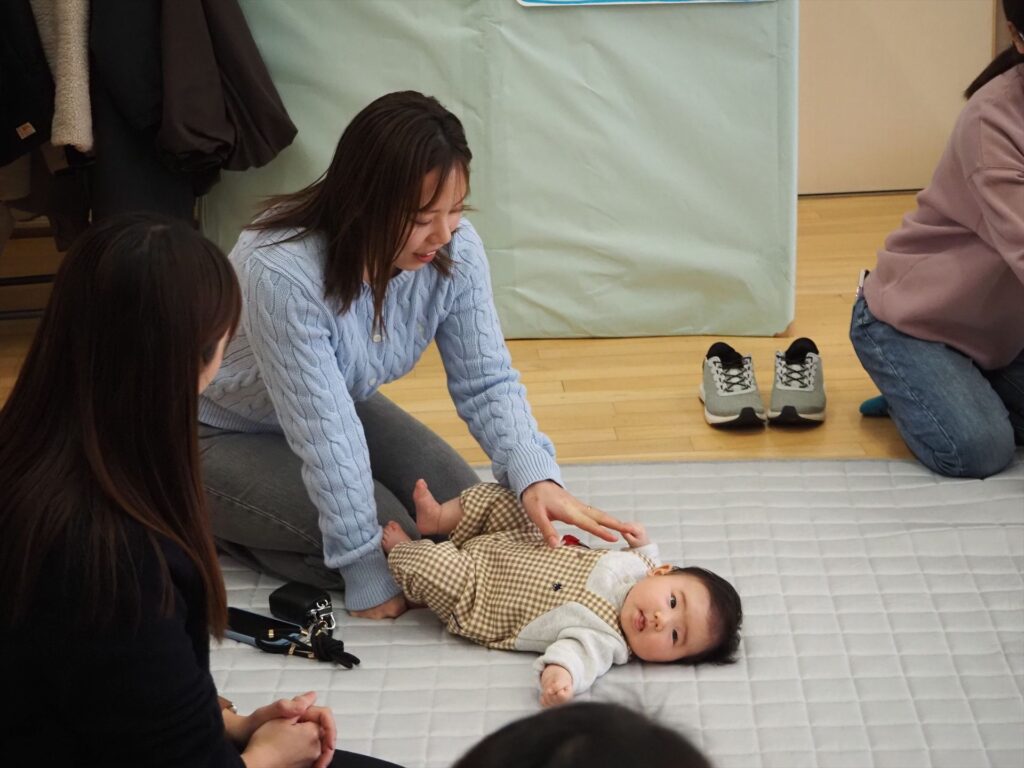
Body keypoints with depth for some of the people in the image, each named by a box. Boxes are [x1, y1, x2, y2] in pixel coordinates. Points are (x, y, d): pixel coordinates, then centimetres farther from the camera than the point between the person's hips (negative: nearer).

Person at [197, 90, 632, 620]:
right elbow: (325, 437, -34)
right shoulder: (282, 273, -39)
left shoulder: (454, 249, -20)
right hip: (224, 434, -7)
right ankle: (215, 522, 2)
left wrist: (535, 476, -35)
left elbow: (486, 381, -15)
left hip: (347, 402, 7)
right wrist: (369, 578, -28)